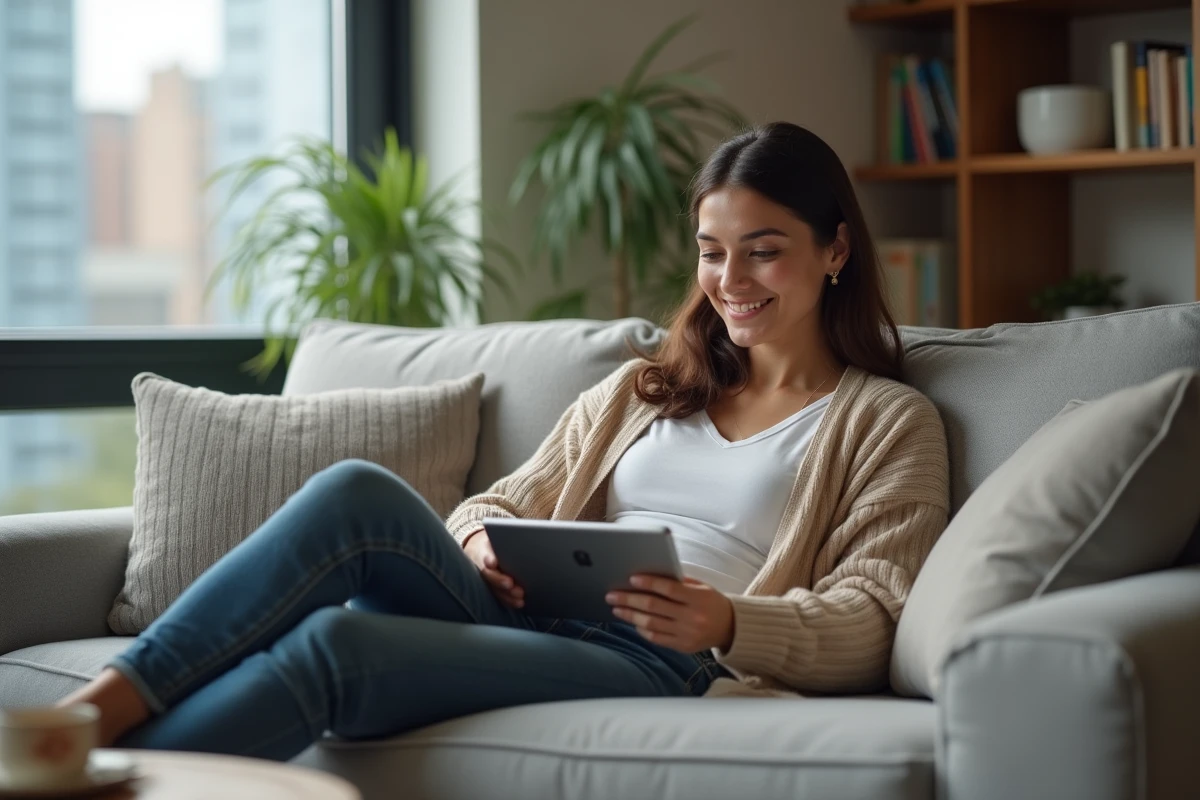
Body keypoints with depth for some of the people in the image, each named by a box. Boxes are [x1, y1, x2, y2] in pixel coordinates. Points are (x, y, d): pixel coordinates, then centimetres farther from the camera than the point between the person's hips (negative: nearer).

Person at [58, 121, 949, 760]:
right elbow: (506, 502, 23)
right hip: (527, 620, 5)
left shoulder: (891, 422, 12)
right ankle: (94, 710, -32)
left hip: (659, 664, -5)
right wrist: (478, 538, -2)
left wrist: (725, 621, -20)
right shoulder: (636, 391, 28)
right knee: (359, 490, -26)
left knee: (335, 640, -29)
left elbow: (868, 626, 0)